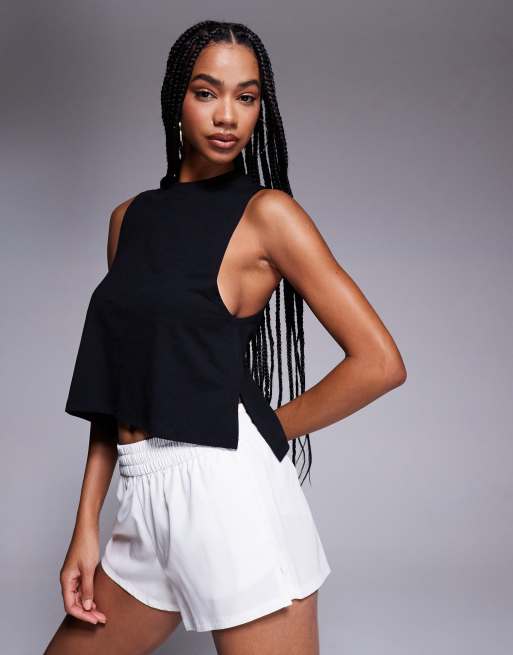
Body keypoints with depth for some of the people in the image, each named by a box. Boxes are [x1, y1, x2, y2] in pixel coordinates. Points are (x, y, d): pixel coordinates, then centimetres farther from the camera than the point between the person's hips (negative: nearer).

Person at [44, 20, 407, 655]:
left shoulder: (265, 212, -5)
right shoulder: (129, 219, 12)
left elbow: (380, 362, -10)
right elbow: (116, 383, 12)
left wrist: (266, 432, -1)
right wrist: (86, 526, 7)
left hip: (226, 486, -6)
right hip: (145, 498, 6)